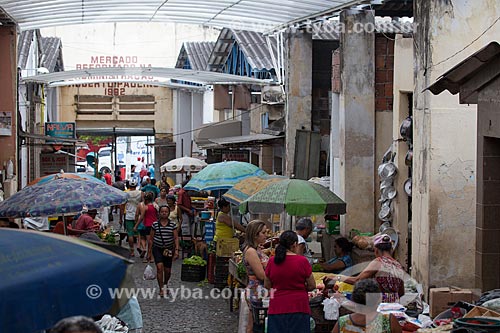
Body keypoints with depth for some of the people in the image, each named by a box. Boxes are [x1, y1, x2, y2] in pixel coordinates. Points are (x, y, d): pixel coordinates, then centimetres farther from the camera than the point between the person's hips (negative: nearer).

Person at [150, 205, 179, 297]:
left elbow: (176, 238, 0)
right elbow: (151, 238, 5)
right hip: (157, 249, -1)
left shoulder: (173, 224, -1)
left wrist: (176, 250, -10)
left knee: (168, 270, 8)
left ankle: (165, 284, 40)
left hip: (168, 249, 1)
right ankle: (161, 289, -12)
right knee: (160, 267, -18)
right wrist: (150, 251, 6)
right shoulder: (155, 224, -2)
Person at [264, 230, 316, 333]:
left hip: (277, 308, 2)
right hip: (298, 307, -2)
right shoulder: (302, 261, -8)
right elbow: (312, 285, -1)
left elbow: (267, 285, 9)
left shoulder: (272, 261, -1)